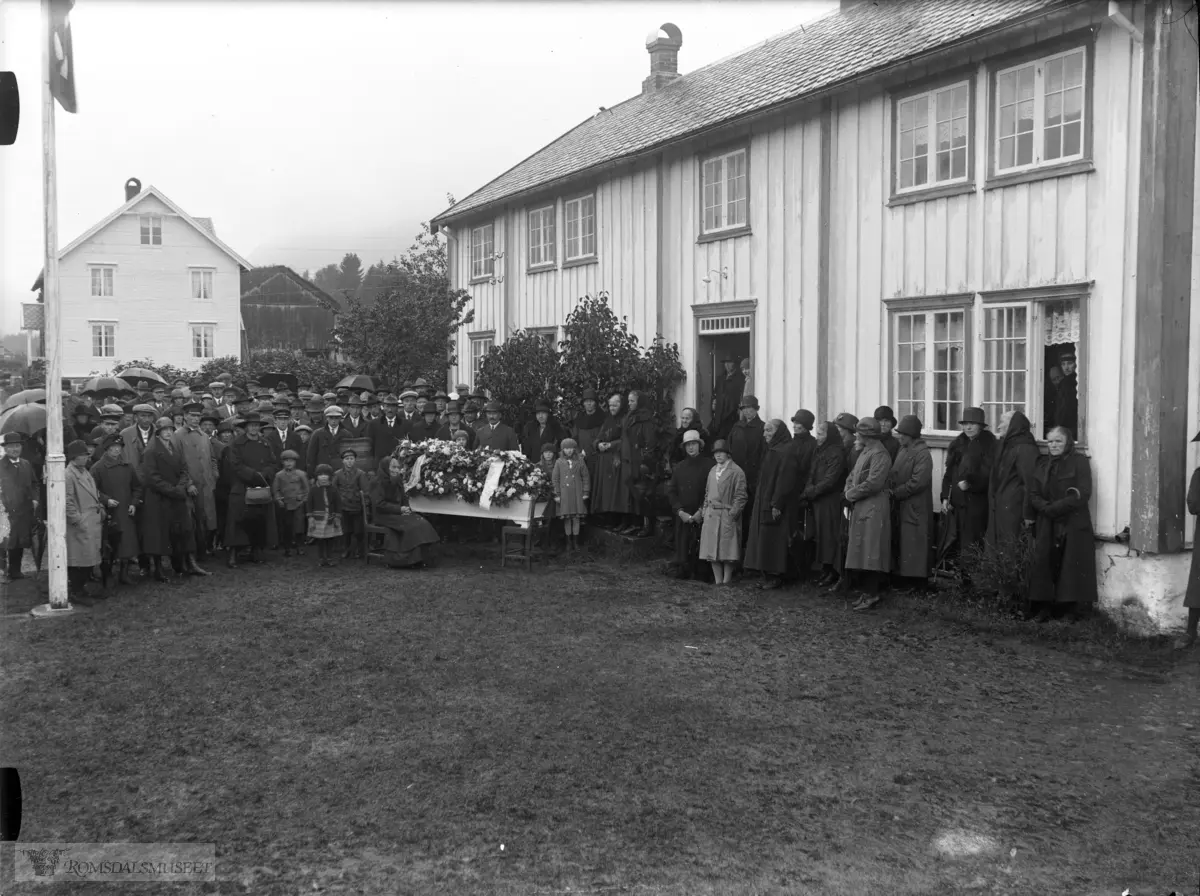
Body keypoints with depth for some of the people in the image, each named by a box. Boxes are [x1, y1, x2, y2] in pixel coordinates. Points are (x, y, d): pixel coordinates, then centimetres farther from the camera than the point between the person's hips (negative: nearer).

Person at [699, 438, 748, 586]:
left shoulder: (737, 471, -5)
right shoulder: (712, 470, 15)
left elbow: (741, 496, -8)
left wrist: (733, 513, -14)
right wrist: (704, 510, 10)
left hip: (727, 516, -6)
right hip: (711, 516, 6)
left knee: (728, 551, -2)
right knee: (712, 551, 5)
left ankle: (727, 580, 6)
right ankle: (718, 581, 12)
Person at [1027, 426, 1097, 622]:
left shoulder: (1079, 462, 0)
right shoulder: (1044, 466, 16)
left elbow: (1083, 494, -10)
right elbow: (1033, 495, 9)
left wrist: (1055, 507, -14)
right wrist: (1046, 508, -11)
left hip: (1074, 525, -4)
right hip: (1047, 526, 4)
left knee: (1071, 567, -5)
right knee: (1045, 565, -2)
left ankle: (1071, 609, 2)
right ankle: (1045, 607, 3)